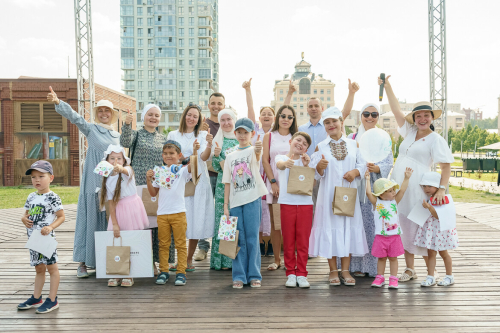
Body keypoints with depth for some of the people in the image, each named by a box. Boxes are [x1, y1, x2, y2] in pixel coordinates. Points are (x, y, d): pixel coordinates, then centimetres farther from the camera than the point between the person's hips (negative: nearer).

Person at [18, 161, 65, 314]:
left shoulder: (52, 197, -11)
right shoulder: (31, 197, 9)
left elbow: (61, 216, -9)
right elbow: (26, 213, 19)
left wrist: (50, 227, -23)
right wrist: (24, 219, -3)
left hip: (46, 237, -7)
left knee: (52, 267, 2)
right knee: (39, 268, 17)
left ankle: (52, 299, 9)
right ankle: (36, 298, 27)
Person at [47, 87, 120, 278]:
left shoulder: (117, 136, 16)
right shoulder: (91, 129, 3)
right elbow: (74, 116, -13)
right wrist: (58, 102, -27)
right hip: (93, 182, -4)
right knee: (90, 219, -3)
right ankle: (84, 262, 3)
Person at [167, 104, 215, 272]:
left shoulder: (203, 135, 8)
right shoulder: (173, 135, 12)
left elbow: (204, 157, -6)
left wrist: (209, 144, -26)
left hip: (198, 181, 0)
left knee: (196, 221, 1)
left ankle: (189, 259, 14)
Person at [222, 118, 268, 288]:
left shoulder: (253, 151, 2)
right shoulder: (230, 156, 13)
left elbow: (257, 155, -25)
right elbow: (227, 183, 12)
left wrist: (258, 149, -49)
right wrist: (225, 204, 6)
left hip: (252, 199, -3)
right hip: (235, 201, 4)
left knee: (252, 237, 1)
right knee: (238, 239, 6)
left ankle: (254, 275, 11)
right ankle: (239, 276, 14)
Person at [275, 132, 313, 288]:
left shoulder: (305, 161, 13)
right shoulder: (281, 157, 6)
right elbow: (280, 164, -20)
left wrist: (306, 166, -18)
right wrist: (286, 163, -43)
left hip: (305, 203, 2)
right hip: (287, 203, -2)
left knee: (303, 240, 2)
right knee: (288, 240, 3)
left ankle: (301, 274, 12)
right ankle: (291, 273, 15)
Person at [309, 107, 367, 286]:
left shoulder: (353, 144, 8)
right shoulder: (321, 147, 3)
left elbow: (363, 164, 8)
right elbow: (317, 174, 0)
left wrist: (355, 172, -12)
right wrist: (319, 167, -21)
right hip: (329, 194, -1)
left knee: (348, 226, 3)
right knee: (330, 226, 0)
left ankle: (345, 270, 14)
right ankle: (333, 270, 12)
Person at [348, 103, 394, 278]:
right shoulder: (352, 137, 12)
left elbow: (388, 162, -1)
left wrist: (376, 168, -20)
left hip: (376, 187, 0)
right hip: (356, 187, 1)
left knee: (375, 225, -3)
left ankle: (375, 266, 7)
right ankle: (357, 265, 8)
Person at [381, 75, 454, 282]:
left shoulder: (436, 140, -3)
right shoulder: (410, 132, 13)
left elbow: (446, 166, -8)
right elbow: (396, 109, 16)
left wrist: (442, 189, -21)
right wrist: (386, 85, 15)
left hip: (418, 190, -6)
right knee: (405, 228, 9)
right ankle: (409, 270, 18)